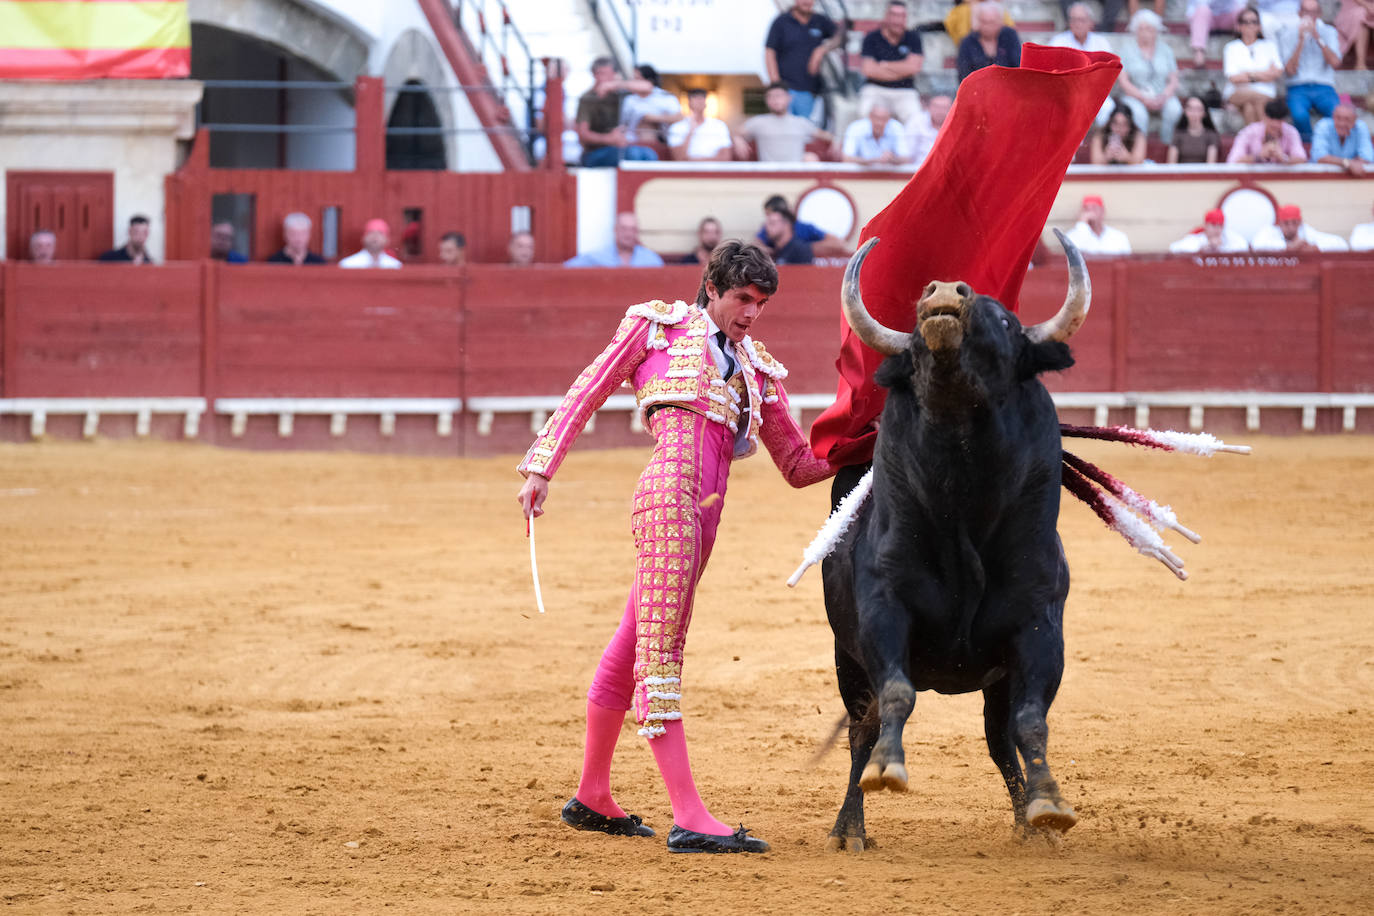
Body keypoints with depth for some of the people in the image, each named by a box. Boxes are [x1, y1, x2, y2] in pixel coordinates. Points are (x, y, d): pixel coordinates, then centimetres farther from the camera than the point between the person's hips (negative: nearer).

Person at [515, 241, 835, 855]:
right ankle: (689, 818, -18)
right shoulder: (660, 326, 13)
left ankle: (591, 797, 27)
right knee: (661, 649, -10)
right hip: (670, 485, -7)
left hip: (705, 509, 7)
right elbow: (587, 393, 13)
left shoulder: (757, 371, 26)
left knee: (634, 645, 16)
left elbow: (798, 465, 25)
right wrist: (541, 467, 5)